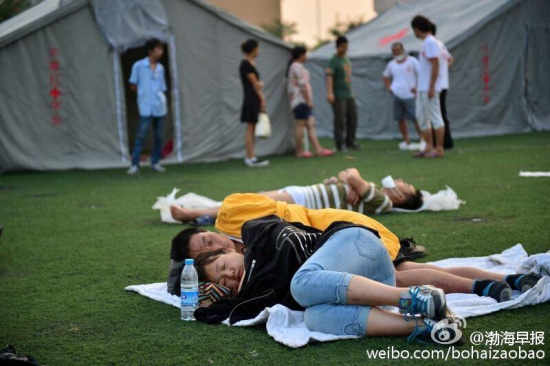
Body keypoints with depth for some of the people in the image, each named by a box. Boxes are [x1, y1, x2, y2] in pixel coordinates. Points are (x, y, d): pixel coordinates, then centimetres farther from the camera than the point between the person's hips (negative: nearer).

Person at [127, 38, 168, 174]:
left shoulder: (160, 68, 11)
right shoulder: (138, 66, -2)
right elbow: (133, 86, 4)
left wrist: (161, 98, 3)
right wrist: (144, 92, 5)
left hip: (160, 107, 5)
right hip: (146, 108, -5)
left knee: (158, 136, 7)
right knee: (141, 136, -8)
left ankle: (155, 162, 16)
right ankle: (135, 164, -5)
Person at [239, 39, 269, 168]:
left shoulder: (250, 63, 16)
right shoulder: (246, 65, -13)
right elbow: (255, 84, -12)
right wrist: (262, 99, -9)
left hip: (254, 101, 9)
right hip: (251, 100, -9)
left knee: (252, 129, 9)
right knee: (250, 128, -7)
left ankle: (250, 157, 12)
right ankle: (251, 158, -6)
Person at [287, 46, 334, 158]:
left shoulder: (292, 66, 21)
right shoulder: (298, 66, -10)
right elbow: (302, 85, -17)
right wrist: (308, 100, -17)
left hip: (297, 101, 10)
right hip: (301, 100, -10)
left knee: (311, 124, 5)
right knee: (301, 125, -7)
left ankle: (318, 149, 1)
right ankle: (300, 151, -5)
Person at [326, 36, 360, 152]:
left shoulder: (347, 59, 15)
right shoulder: (334, 60, -10)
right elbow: (329, 76, -21)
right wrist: (330, 93, -32)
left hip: (349, 95, 8)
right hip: (339, 96, -8)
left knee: (353, 118, 10)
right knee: (339, 120, -7)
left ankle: (350, 142, 20)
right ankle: (339, 145, -1)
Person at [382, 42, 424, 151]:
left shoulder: (412, 61, -1)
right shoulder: (391, 64, 13)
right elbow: (386, 76, 28)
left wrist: (417, 87, -12)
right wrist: (388, 88, 14)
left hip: (410, 95, -4)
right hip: (397, 95, 5)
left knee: (416, 117, -8)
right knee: (400, 118, 3)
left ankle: (423, 140, -1)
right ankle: (406, 140, 12)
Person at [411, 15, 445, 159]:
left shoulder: (430, 42, -12)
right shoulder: (425, 43, 17)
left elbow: (435, 65, -18)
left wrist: (431, 87, -21)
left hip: (429, 88, -10)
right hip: (422, 88, 10)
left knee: (435, 117, -5)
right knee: (421, 116, 12)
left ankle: (439, 149, -2)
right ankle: (429, 147, 17)